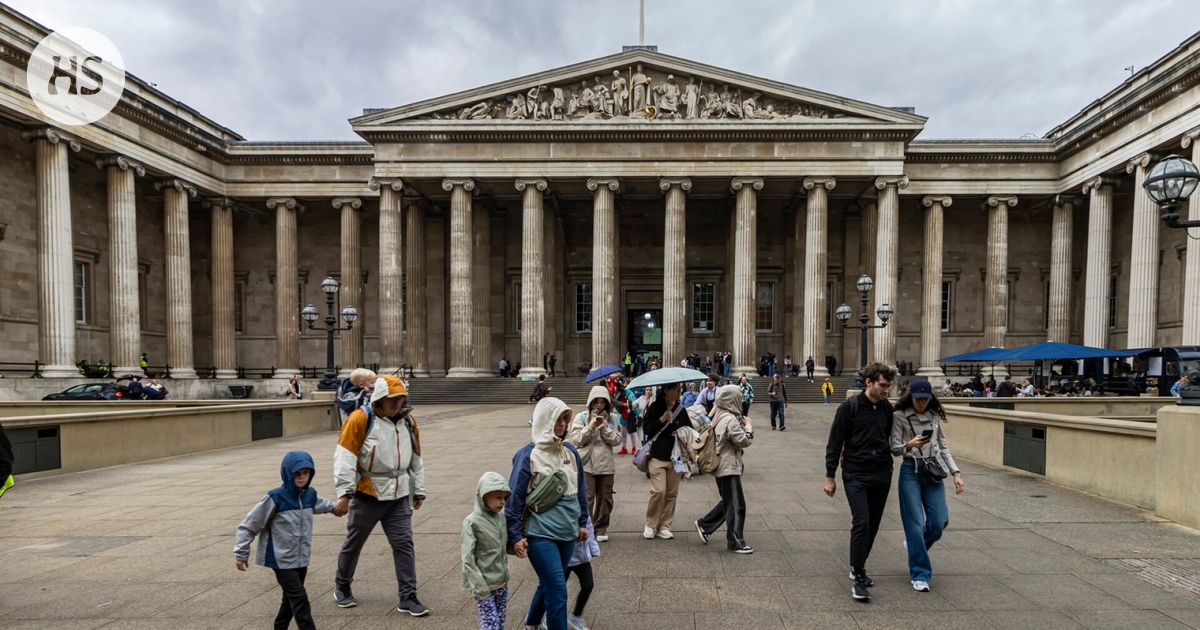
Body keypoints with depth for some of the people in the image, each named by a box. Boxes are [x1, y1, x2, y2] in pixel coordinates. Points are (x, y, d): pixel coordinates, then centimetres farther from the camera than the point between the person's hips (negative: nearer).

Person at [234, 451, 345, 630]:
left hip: (301, 559, 6)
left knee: (291, 598, 17)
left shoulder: (310, 495, -2)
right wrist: (241, 553, -8)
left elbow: (320, 504, 25)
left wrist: (333, 508, 42)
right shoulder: (275, 498, -20)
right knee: (299, 598, -9)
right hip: (281, 560, -6)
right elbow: (248, 525, -11)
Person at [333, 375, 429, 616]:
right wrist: (344, 492, -16)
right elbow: (344, 456, -14)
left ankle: (408, 597, 10)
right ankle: (342, 587, 38)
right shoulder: (361, 419, -13)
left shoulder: (408, 421, 4)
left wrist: (419, 491, 15)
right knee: (353, 543, 14)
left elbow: (416, 459, 13)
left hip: (399, 497, 4)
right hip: (367, 495, -4)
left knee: (404, 544, 2)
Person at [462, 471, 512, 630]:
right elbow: (468, 558, -16)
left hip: (502, 582, 6)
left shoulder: (502, 516, 2)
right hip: (484, 585, -6)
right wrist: (479, 587, -19)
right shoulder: (472, 522, -16)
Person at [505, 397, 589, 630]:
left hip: (567, 532, 6)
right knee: (557, 591, -7)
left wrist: (582, 522, 17)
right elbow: (514, 497, -10)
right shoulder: (528, 455, -13)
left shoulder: (570, 451, 3)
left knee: (548, 583, 21)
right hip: (540, 533, -6)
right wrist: (515, 535, -11)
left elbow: (581, 489, 14)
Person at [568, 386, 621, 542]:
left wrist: (605, 429, -14)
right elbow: (576, 440, -6)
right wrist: (590, 427, -16)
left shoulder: (613, 418, 5)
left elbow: (617, 440, 1)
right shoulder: (581, 417, -1)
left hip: (606, 464, 3)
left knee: (605, 498, 11)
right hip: (587, 463, -3)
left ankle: (601, 529, 26)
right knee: (587, 498, -7)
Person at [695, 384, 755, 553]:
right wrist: (748, 425, -3)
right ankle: (735, 542, 6)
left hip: (721, 465, 10)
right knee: (736, 505, -1)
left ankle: (704, 524, 26)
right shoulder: (731, 420, -20)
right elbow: (745, 441, -18)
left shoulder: (718, 416, 8)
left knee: (728, 502, 20)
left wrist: (742, 424, 8)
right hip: (729, 467, -10)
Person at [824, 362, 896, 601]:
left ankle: (858, 568, 28)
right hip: (855, 475, -5)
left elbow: (890, 439, 17)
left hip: (881, 475, 5)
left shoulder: (887, 409, 6)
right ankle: (858, 578, -5)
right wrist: (830, 476, -6)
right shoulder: (849, 407, -8)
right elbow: (834, 443, -6)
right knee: (861, 522, -13)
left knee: (872, 525, 11)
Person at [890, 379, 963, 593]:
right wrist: (909, 445, -27)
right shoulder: (899, 416, -4)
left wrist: (955, 472, 6)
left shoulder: (935, 416, 9)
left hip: (934, 471, 4)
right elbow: (894, 448, -6)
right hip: (911, 471, -4)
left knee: (939, 522, -1)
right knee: (916, 523, -4)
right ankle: (920, 574, 8)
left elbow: (944, 447, 14)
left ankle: (913, 544, 31)